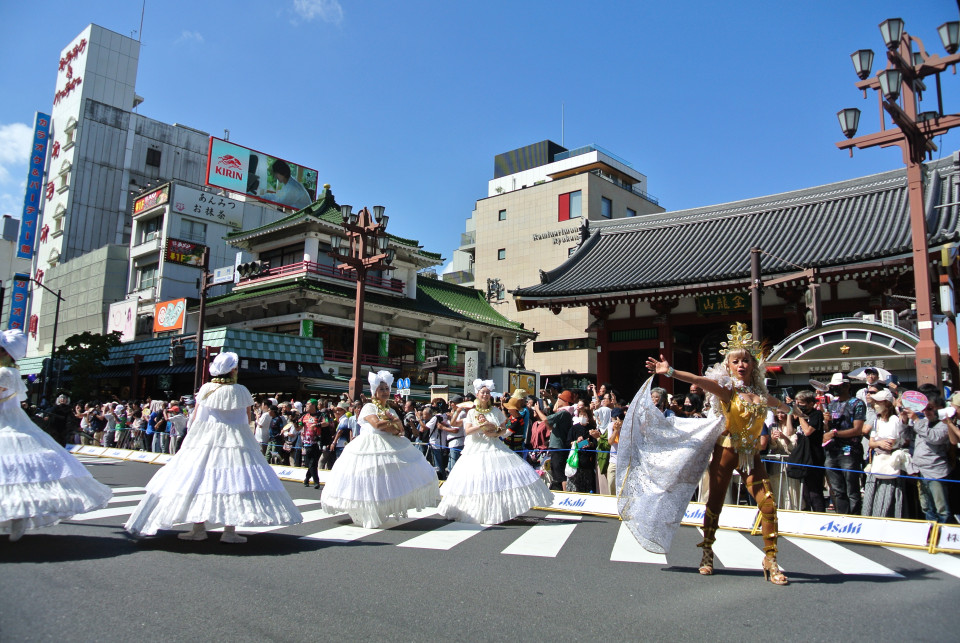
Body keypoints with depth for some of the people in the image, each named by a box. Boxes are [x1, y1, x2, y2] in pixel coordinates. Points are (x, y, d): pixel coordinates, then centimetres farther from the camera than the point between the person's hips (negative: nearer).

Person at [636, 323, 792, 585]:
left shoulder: (760, 392, 8)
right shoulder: (726, 389, -6)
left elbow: (774, 403, 32)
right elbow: (698, 380, -22)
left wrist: (790, 408, 52)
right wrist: (670, 372, -36)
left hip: (751, 454, 3)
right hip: (727, 449, -3)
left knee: (768, 505, -6)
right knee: (715, 502, 5)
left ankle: (770, 561, 7)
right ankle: (707, 553, 22)